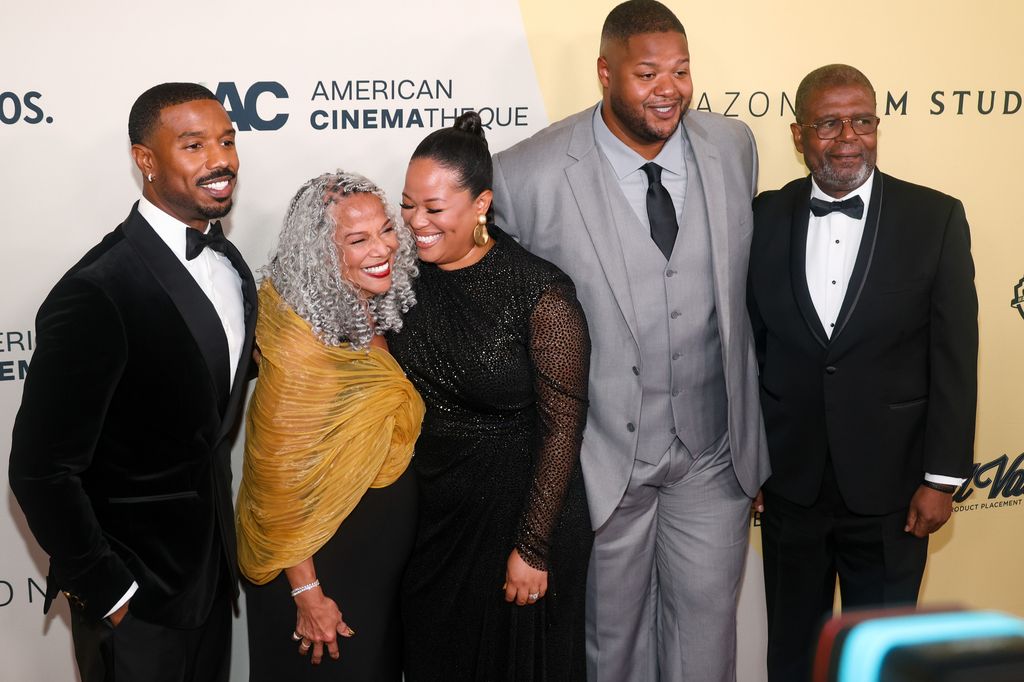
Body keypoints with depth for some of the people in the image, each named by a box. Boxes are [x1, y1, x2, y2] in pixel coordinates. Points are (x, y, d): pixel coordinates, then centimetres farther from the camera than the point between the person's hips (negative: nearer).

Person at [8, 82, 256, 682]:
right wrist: (106, 591, -16)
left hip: (212, 564, 7)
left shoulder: (226, 259, 0)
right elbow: (40, 469, -22)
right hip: (135, 593, -7)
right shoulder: (97, 294, -25)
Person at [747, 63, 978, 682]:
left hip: (889, 489, -1)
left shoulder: (936, 219, -6)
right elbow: (748, 346, 2)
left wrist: (943, 476, -7)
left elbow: (954, 357, -6)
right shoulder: (766, 218, -1)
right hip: (789, 484, 2)